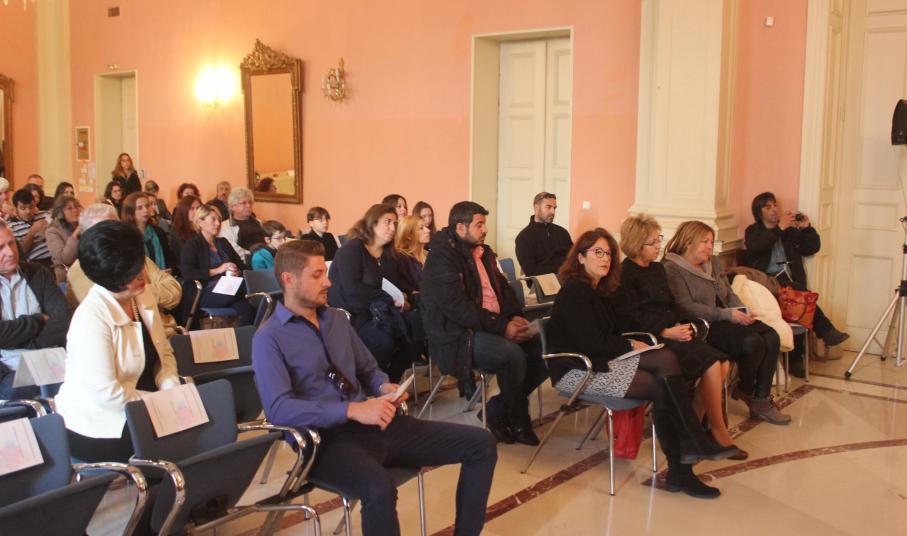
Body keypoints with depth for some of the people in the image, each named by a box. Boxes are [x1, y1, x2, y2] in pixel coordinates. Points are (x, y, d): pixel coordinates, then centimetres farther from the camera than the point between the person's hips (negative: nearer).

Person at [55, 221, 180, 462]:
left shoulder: (142, 296, -1)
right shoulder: (91, 318, -23)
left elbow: (164, 353, 8)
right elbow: (107, 394, -26)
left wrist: (171, 389, -10)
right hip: (99, 429, -7)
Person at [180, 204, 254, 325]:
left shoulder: (223, 242, 26)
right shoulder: (192, 244, 8)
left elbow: (242, 265, 22)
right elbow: (187, 273, -8)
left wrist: (237, 272, -3)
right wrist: (217, 270, -9)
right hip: (206, 293, -5)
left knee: (246, 306, -34)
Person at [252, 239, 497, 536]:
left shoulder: (337, 318, 15)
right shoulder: (269, 338, -7)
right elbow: (278, 408, -19)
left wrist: (385, 388, -3)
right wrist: (352, 410, -26)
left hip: (376, 423, 7)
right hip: (327, 438, -7)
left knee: (481, 443, -2)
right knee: (380, 489, -41)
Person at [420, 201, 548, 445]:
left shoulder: (483, 252, 16)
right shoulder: (442, 257, -12)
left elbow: (503, 288, 18)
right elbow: (456, 307, -22)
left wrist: (515, 316, -3)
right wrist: (501, 327, -23)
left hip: (492, 326, 9)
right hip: (456, 337, -9)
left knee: (543, 347, -7)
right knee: (513, 356, -30)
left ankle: (498, 409, 5)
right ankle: (518, 422, -4)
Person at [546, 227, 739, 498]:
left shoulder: (600, 290, 16)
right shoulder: (574, 291, -12)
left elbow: (609, 335, 14)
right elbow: (590, 343, -18)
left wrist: (630, 343, -6)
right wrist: (631, 345, -7)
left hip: (601, 359, 8)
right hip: (576, 369, -8)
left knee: (666, 358, -14)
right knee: (661, 387, -18)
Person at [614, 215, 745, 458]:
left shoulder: (658, 269, 19)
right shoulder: (625, 275, -7)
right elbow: (631, 317, -14)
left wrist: (681, 325, -1)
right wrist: (666, 332, -20)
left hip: (671, 332, 8)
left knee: (723, 363, -11)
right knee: (711, 363, -21)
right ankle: (718, 430, -7)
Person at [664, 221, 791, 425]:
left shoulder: (713, 263, 20)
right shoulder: (672, 270, -7)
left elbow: (729, 294, 21)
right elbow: (686, 307, -16)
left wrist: (742, 312, -2)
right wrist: (726, 314, -20)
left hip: (728, 321, 8)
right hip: (704, 327, -8)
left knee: (771, 337, -17)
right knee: (753, 342, -27)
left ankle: (761, 400, -11)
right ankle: (745, 390, 2)